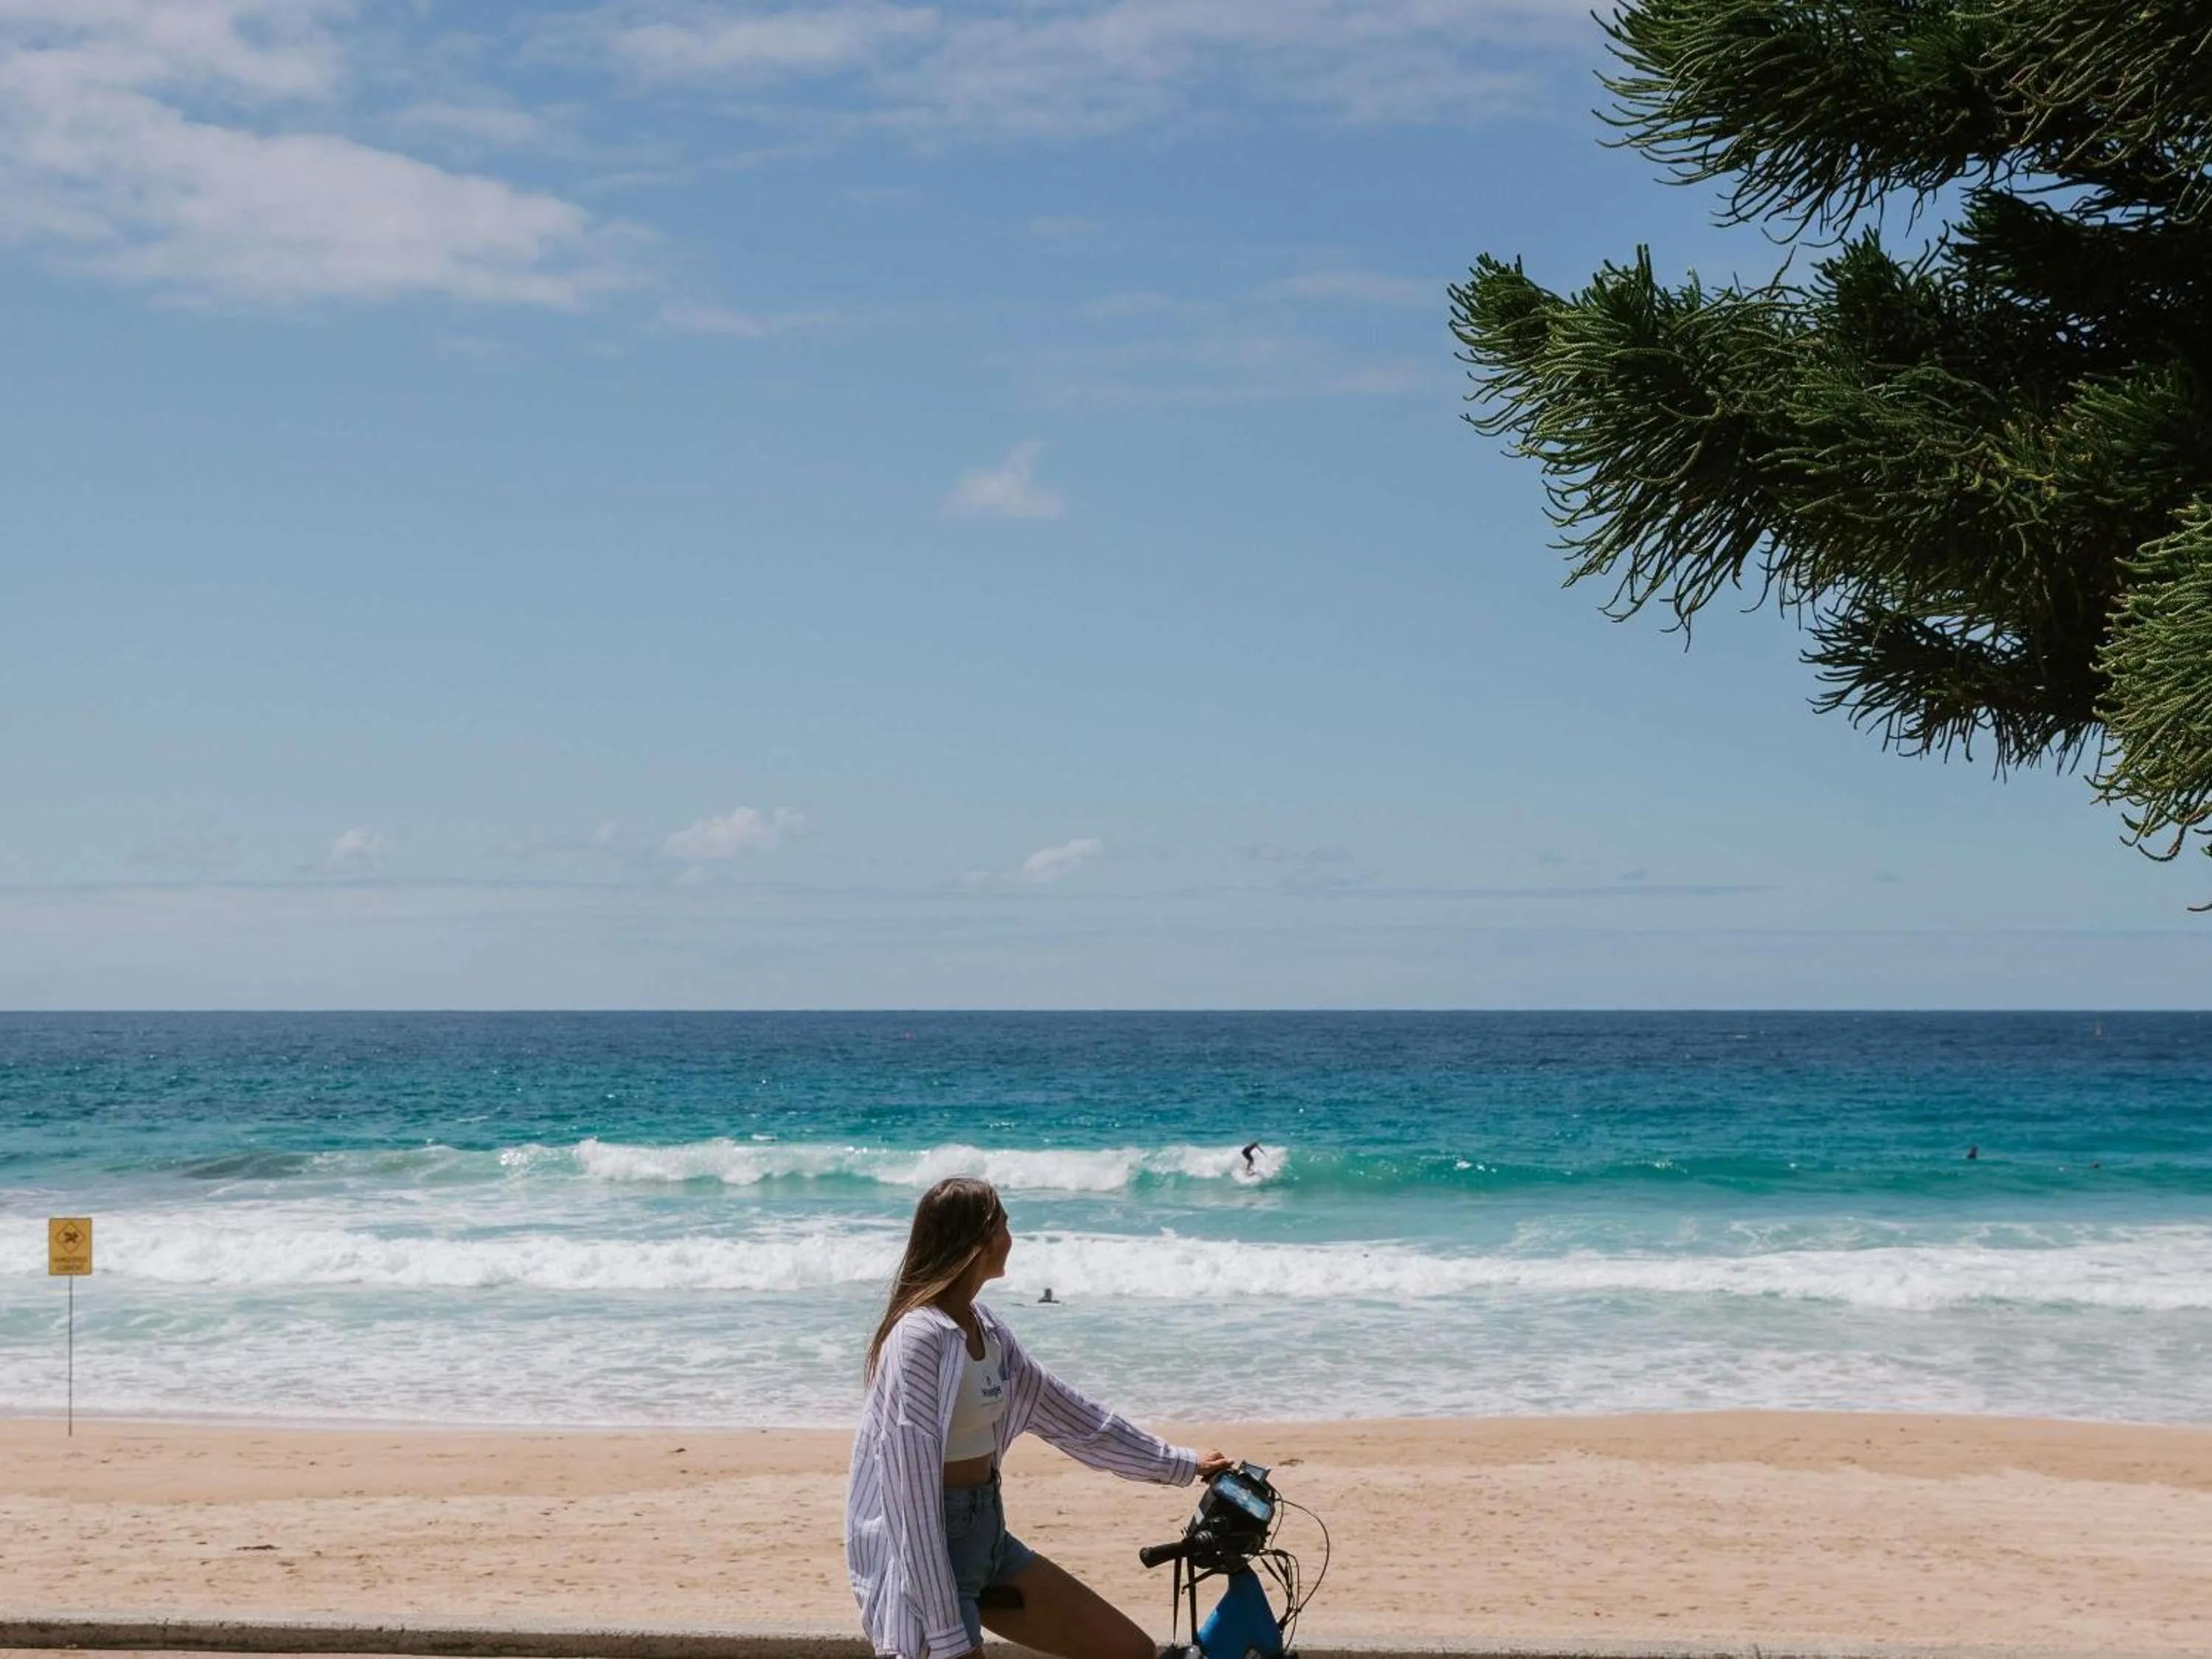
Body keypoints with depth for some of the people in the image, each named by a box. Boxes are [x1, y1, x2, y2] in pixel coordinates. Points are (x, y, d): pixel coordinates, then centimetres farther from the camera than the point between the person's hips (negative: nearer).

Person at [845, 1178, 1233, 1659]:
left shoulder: (983, 1326, 9)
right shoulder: (919, 1338, -20)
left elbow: (1065, 1410, 19)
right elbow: (912, 1492, -23)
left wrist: (1180, 1464, 24)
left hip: (988, 1536, 9)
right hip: (931, 1553, -9)